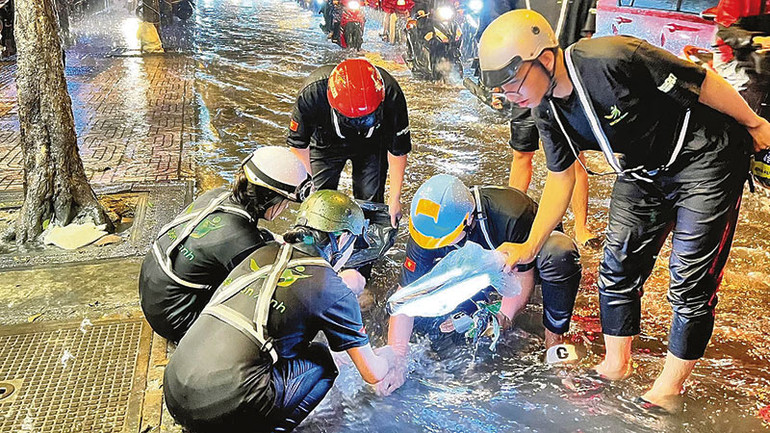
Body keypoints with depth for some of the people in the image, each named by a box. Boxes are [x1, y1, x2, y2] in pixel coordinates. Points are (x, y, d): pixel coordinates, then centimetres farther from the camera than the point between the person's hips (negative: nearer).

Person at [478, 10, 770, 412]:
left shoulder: (613, 61, -34)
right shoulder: (547, 111, -9)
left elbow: (704, 83, -22)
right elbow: (561, 176, 0)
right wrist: (530, 246, -5)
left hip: (706, 158, -7)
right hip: (644, 173, 7)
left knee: (690, 281, -3)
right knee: (617, 266, 7)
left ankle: (668, 389, 14)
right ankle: (616, 366, 25)